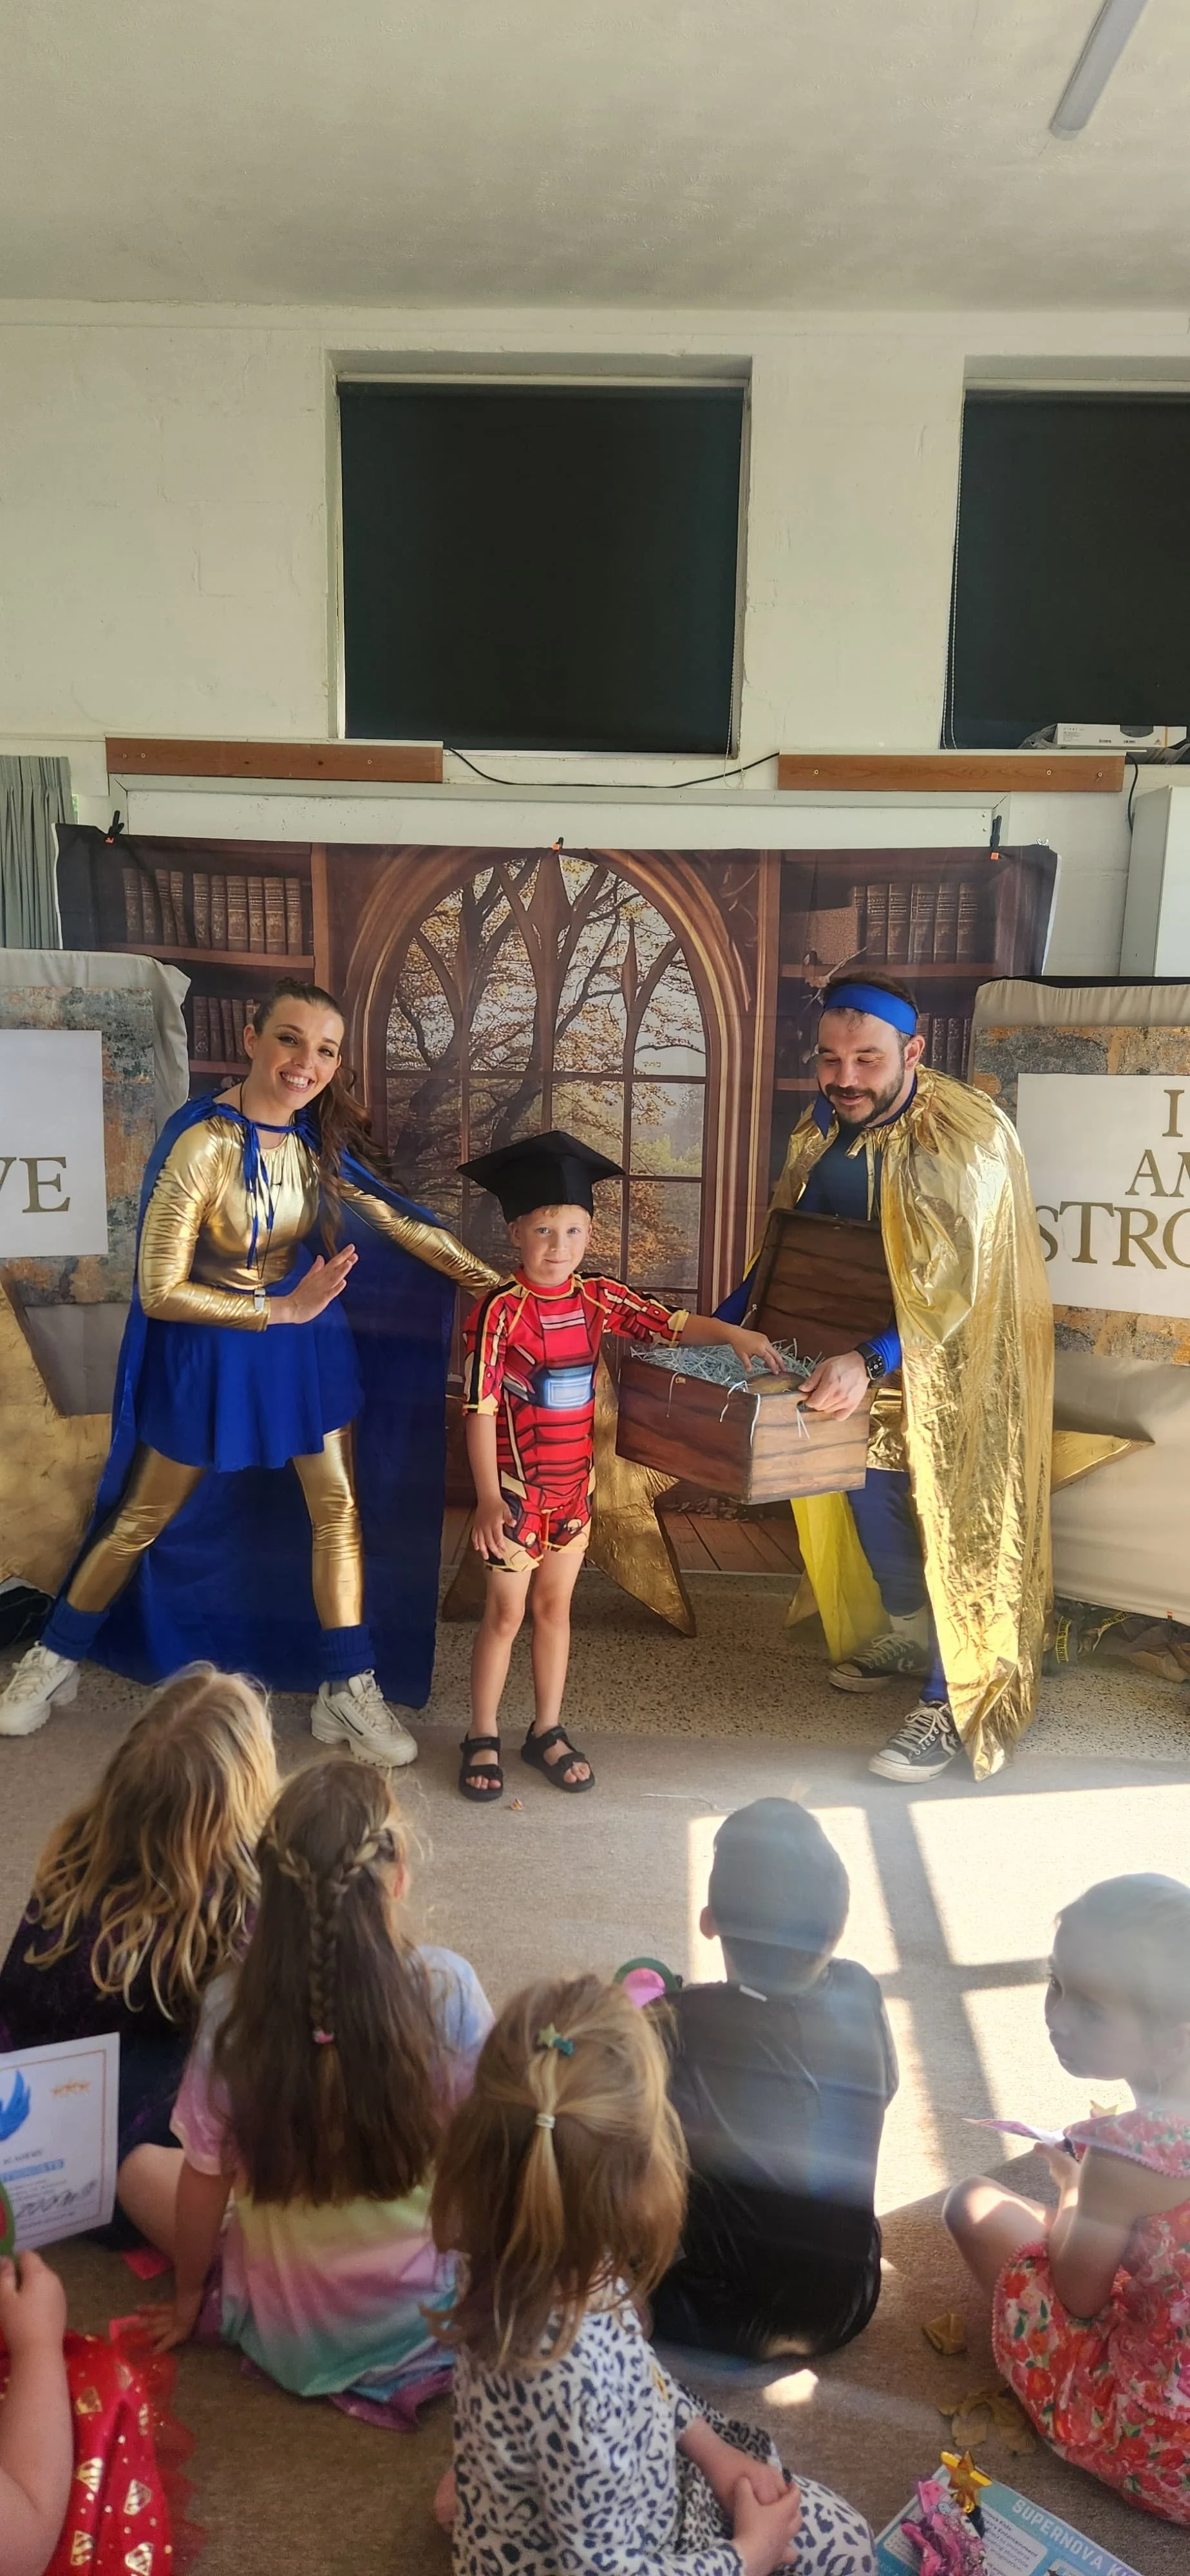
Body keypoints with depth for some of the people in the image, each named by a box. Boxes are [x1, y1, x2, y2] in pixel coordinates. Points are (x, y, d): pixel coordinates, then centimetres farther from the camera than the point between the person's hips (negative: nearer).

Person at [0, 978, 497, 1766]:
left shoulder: (318, 1139, -6)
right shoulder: (201, 1144, -24)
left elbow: (396, 1219, -3)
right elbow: (160, 1293, -24)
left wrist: (495, 1281, -12)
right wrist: (283, 1309, -24)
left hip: (305, 1342, 5)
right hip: (211, 1351, -5)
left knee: (340, 1509, 4)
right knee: (141, 1522, 11)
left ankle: (348, 1693, 18)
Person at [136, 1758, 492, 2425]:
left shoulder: (234, 2007, -23)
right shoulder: (448, 1988, -25)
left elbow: (206, 2177, -9)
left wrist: (188, 2298, 11)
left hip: (286, 2338, 0)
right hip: (428, 2315, 0)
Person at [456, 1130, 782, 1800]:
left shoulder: (599, 1298, -2)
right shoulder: (501, 1310, -18)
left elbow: (673, 1324, 6)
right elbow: (480, 1408, -18)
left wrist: (735, 1334, -11)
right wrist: (488, 1498, -21)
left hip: (574, 1485, 5)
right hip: (516, 1489, -5)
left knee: (556, 1607, 16)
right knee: (505, 1614, 7)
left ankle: (548, 1731, 31)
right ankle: (483, 1739, 23)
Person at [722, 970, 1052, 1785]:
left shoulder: (969, 1136, -26)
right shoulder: (822, 1129, -5)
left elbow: (961, 1285, -32)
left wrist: (874, 1362, -43)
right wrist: (720, 1325, -5)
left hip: (961, 1360, -6)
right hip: (865, 1351, 7)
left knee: (955, 1519, -1)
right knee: (867, 1483, 17)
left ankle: (953, 1701, 14)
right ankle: (906, 1630, 41)